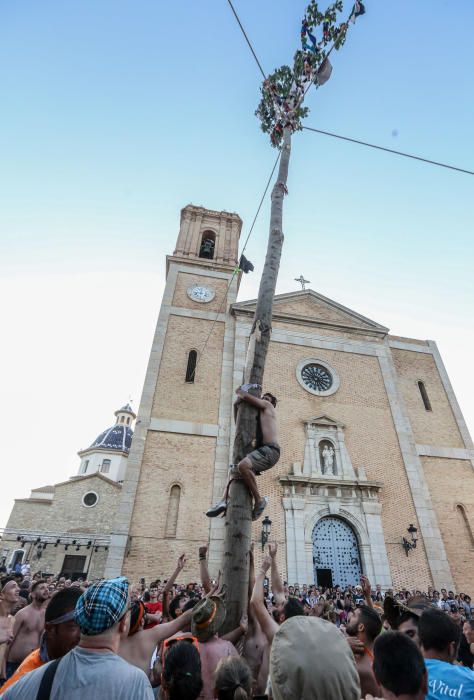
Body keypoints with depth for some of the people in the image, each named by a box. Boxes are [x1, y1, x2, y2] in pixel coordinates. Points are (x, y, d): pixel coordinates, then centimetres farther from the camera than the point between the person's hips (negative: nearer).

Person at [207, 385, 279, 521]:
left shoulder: (267, 405, 8)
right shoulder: (259, 416, 32)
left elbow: (243, 395, -1)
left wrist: (240, 391, 22)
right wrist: (236, 405, 24)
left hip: (270, 450, -10)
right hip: (264, 450, 10)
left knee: (243, 466, -32)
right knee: (236, 470, 17)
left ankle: (259, 500, -18)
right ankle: (224, 501, 2)